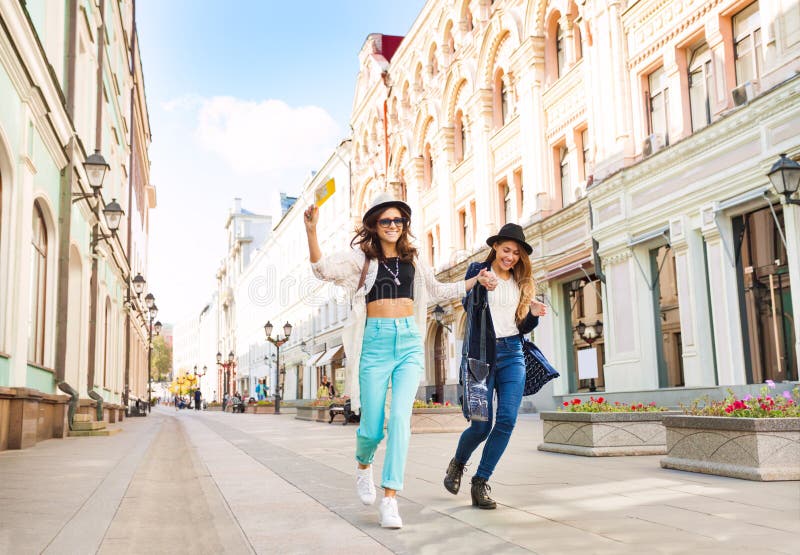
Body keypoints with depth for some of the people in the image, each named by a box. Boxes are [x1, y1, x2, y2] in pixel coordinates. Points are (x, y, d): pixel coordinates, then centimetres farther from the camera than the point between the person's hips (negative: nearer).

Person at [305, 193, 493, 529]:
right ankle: (363, 466, 34)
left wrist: (474, 281, 23)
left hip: (410, 341, 2)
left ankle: (390, 499, -8)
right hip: (376, 342, -2)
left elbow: (439, 291, 31)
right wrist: (311, 231, -26)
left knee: (400, 418, -12)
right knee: (372, 427, -1)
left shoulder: (412, 260, 16)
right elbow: (324, 269, -12)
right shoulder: (362, 257, 5)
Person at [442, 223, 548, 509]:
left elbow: (522, 327, 18)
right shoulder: (477, 270, 3)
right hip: (482, 353, -4)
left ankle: (481, 481, 4)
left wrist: (533, 313, -3)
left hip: (512, 355, 4)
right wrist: (480, 286, -31)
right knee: (482, 425, -5)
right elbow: (468, 306, -12)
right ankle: (457, 463, 27)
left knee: (507, 419, -10)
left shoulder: (522, 282, 15)